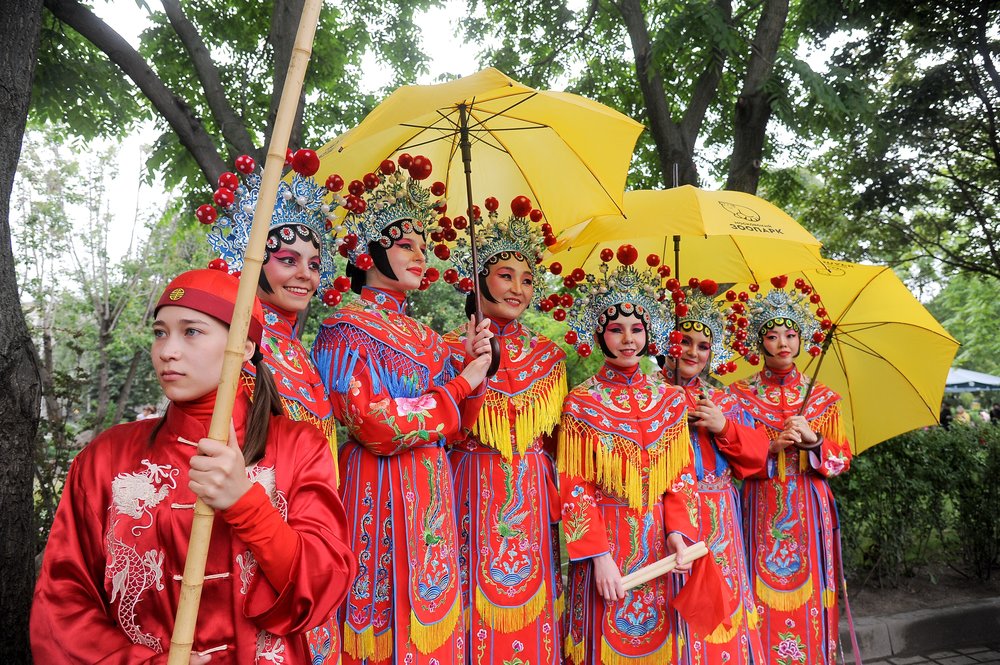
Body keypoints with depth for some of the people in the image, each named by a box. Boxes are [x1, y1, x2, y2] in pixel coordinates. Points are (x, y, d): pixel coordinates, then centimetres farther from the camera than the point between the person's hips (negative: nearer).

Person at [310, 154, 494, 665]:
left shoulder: (425, 338, 13)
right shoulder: (346, 329, -7)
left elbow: (456, 427, 12)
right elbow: (377, 426, -19)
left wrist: (471, 362, -4)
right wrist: (464, 381, -11)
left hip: (433, 500, 7)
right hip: (381, 496, -6)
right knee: (391, 621, 0)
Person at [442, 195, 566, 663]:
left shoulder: (548, 355, 10)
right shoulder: (452, 348, 0)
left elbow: (556, 440, 15)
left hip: (533, 500, 3)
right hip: (474, 498, -3)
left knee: (531, 616, 8)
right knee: (481, 600, 1)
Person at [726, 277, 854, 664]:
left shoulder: (823, 398, 8)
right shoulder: (739, 396, 2)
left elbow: (842, 460, 4)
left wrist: (812, 440, -14)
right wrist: (772, 448, -16)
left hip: (809, 513, 2)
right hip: (761, 512, -1)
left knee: (807, 598, 4)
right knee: (765, 597, 0)